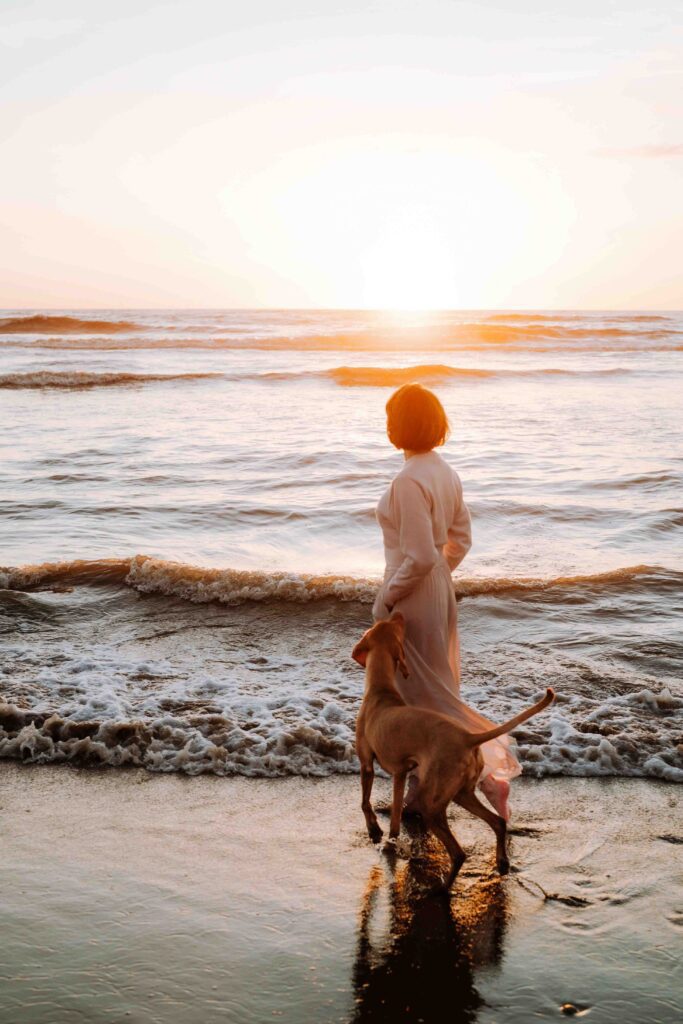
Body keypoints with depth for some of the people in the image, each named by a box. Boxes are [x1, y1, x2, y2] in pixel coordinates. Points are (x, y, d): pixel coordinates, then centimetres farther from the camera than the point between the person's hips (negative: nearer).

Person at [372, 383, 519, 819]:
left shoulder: (409, 480, -23)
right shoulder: (445, 472, 4)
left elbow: (420, 557, -25)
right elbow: (461, 540, 11)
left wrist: (385, 597, -14)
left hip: (413, 600, -9)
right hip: (439, 590, 9)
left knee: (424, 696, 3)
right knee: (431, 689, 17)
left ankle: (491, 773, -1)